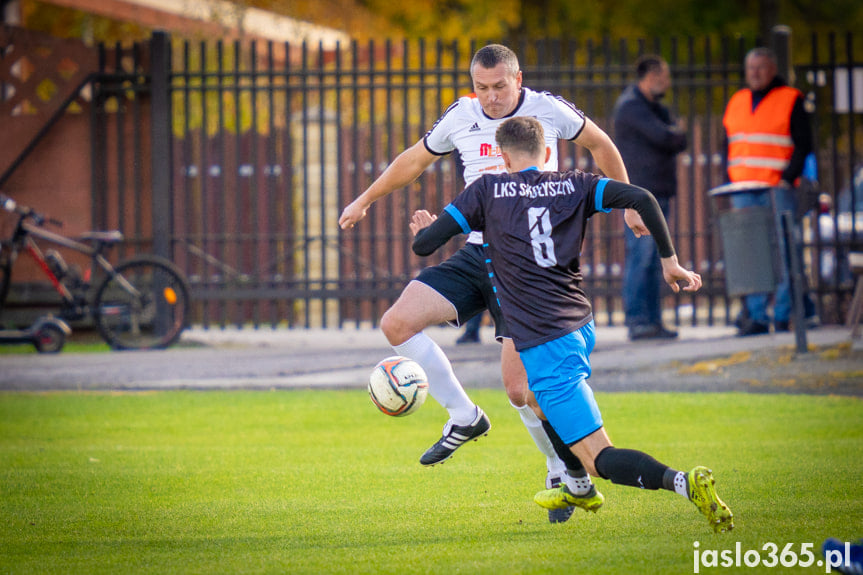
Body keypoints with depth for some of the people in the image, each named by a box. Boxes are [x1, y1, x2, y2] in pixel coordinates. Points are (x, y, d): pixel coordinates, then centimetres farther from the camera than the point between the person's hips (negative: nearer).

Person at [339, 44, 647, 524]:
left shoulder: (548, 110, -5)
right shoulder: (460, 117, 5)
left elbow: (599, 143, 13)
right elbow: (415, 160, 23)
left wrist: (626, 202, 18)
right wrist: (365, 201, 30)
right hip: (476, 255, 5)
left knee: (519, 387, -13)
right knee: (397, 323, -13)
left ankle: (565, 471, 11)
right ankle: (465, 417, 4)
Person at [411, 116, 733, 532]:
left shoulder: (487, 191, 1)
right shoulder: (574, 186, 8)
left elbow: (424, 244, 3)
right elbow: (641, 198, -7)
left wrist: (425, 229, 27)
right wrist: (669, 260, 1)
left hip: (545, 348, -6)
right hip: (581, 326, 6)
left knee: (601, 458, -8)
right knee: (542, 392, 40)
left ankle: (683, 482, -33)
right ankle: (577, 488, 52)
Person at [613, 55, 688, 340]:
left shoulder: (656, 108, 21)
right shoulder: (630, 105, -11)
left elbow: (679, 141, 17)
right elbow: (664, 137, -18)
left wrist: (673, 136, -3)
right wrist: (674, 134, 2)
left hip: (659, 193, 9)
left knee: (654, 260, 8)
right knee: (640, 256, -12)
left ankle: (653, 321, 9)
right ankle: (637, 321, -14)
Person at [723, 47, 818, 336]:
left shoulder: (790, 100, 1)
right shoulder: (736, 102, 17)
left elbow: (803, 144, -3)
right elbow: (729, 147, 21)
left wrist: (788, 177, -13)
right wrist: (731, 182, 10)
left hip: (779, 190, -5)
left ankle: (783, 315, -4)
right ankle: (756, 316, 2)